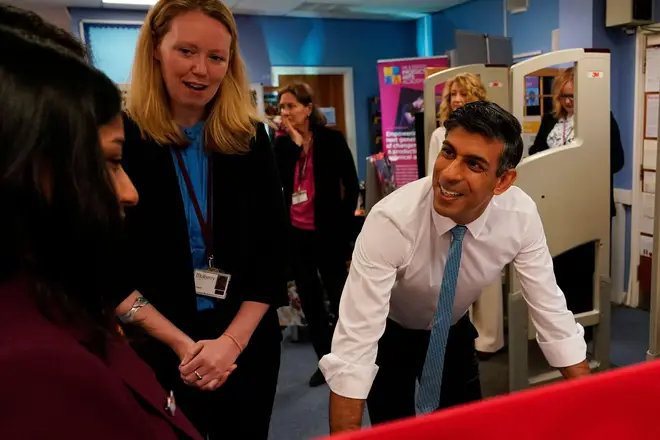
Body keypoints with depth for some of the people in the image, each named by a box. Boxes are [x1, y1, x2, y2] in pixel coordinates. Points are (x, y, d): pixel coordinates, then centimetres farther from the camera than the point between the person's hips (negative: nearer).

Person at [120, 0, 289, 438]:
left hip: (248, 342, 2)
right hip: (155, 350, -1)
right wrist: (181, 345, -15)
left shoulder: (250, 138, -3)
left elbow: (274, 249, -4)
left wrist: (233, 340, -13)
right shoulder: (119, 140, -9)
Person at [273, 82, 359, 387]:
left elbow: (351, 184, -4)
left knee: (338, 296, 7)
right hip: (296, 233, 4)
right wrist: (294, 143, -14)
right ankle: (326, 360, 28)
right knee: (309, 298, 12)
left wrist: (344, 222, -5)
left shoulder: (331, 139, -6)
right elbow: (276, 185, -11)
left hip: (326, 232, -4)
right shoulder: (281, 144, 3)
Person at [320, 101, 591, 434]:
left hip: (454, 331, 3)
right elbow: (353, 344, -39)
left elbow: (551, 312, -16)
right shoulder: (391, 220, -37)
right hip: (389, 332, -3)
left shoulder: (521, 215, -25)